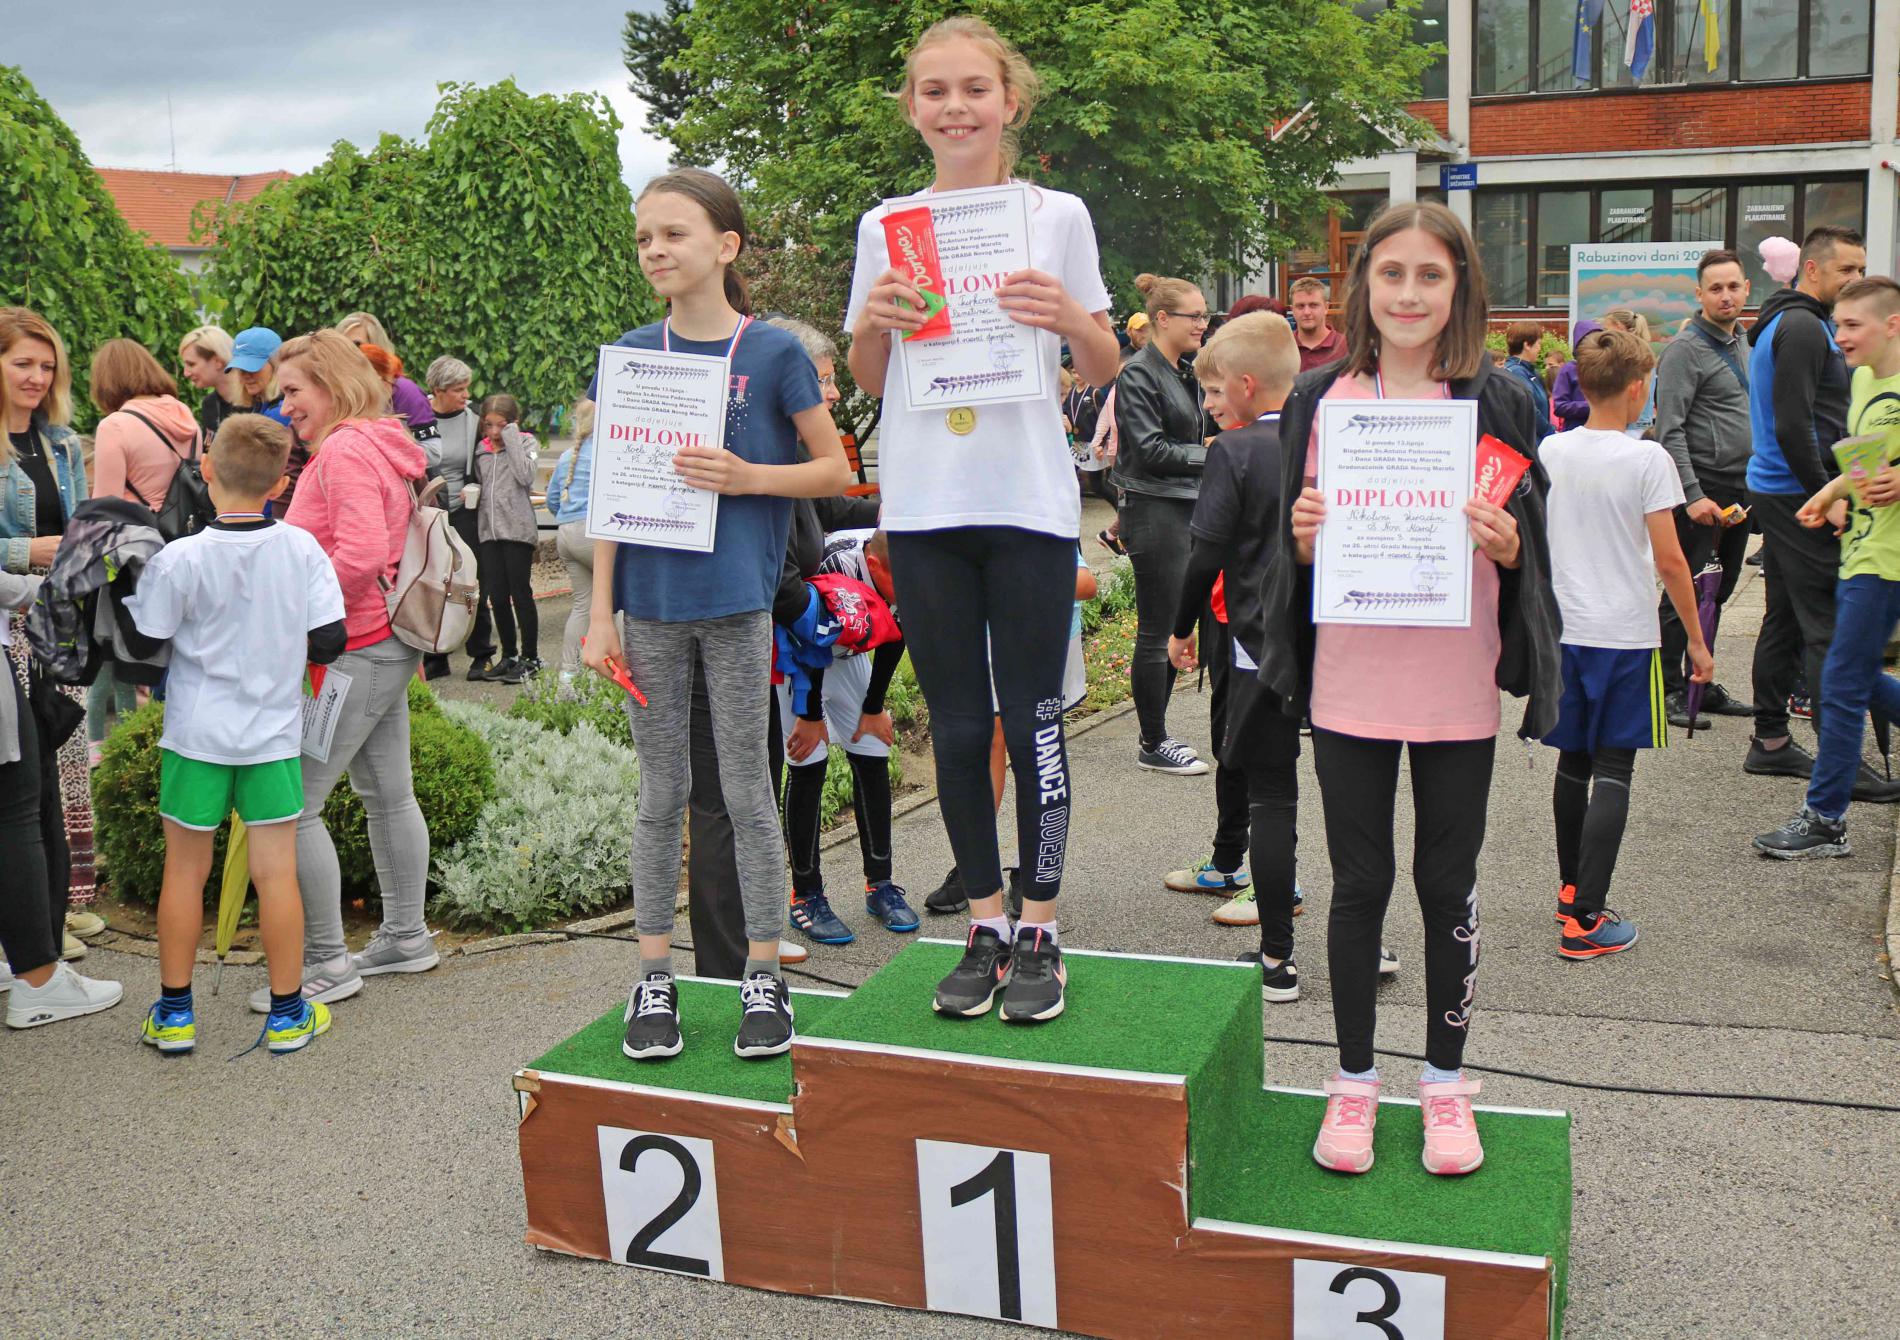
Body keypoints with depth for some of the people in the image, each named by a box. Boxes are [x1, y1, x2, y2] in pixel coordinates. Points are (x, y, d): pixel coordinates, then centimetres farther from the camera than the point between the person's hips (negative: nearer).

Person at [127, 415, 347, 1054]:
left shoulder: (178, 560, -14)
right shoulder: (303, 549, -7)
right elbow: (329, 641, -4)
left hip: (196, 736, -1)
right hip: (274, 735, 1)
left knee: (185, 870, 12)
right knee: (276, 873, 8)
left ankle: (174, 1012, 21)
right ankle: (287, 1012, 16)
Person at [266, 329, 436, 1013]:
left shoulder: (345, 450, -16)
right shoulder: (382, 446, 16)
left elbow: (358, 555, -27)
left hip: (354, 652, -11)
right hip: (388, 646, 11)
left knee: (290, 804, -6)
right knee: (387, 794, 16)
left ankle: (327, 964, 0)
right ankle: (405, 937, 26)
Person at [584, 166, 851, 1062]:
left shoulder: (772, 352, -2)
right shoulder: (631, 355, 6)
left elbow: (835, 471, 2)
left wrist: (745, 477, -14)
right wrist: (601, 613, 1)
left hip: (736, 600, -2)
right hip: (650, 601, 3)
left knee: (747, 793, 5)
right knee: (662, 794, 10)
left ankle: (763, 979, 16)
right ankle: (654, 980, 19)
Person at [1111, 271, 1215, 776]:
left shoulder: (1185, 374, 16)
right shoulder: (1138, 374, -11)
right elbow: (1150, 450, -18)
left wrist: (1213, 444, 8)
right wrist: (1207, 454, -12)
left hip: (1187, 507, 9)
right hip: (1154, 511, -9)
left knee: (1173, 624, 12)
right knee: (1157, 629, -3)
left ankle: (1157, 732, 20)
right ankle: (1152, 744, 5)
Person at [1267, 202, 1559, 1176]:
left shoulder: (1498, 402, 0)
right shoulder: (1321, 400, 3)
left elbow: (1531, 544, 5)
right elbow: (1293, 544, 8)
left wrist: (1504, 542, -17)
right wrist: (1304, 537, -14)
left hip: (1457, 690, 0)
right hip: (1349, 685, 1)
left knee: (1448, 885, 10)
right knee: (1360, 884, 9)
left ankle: (1445, 1081, 27)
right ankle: (1354, 1081, 24)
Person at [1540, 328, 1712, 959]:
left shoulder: (1549, 451, 3)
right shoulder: (1647, 459, -11)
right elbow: (1669, 561, -11)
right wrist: (1696, 640, -1)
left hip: (1562, 630, 5)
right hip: (1626, 635, -5)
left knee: (1573, 763, 17)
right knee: (1612, 771, -2)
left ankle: (1570, 890, 30)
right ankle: (1585, 920, -6)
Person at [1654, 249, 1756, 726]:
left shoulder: (1744, 342, 15)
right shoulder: (1685, 348, -11)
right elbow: (1669, 430, -17)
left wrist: (1752, 486, 16)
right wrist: (1692, 495, -22)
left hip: (1739, 490, 8)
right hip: (1703, 489, -8)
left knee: (1717, 592, 13)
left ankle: (1702, 684, 21)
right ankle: (1670, 690, 4)